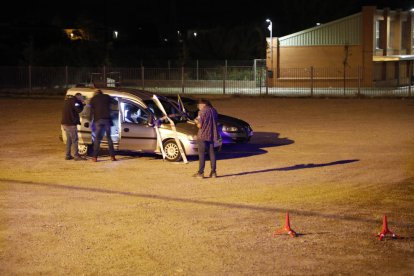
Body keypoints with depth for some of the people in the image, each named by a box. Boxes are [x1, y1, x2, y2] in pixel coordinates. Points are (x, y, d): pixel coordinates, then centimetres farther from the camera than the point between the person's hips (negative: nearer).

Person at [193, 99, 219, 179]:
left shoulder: (202, 112, -12)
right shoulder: (213, 111, 8)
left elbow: (199, 125, -15)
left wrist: (197, 121, 6)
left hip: (203, 136, -6)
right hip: (212, 136, 6)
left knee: (201, 154, 0)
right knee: (212, 154, 10)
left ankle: (200, 173, 0)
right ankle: (213, 172, 11)